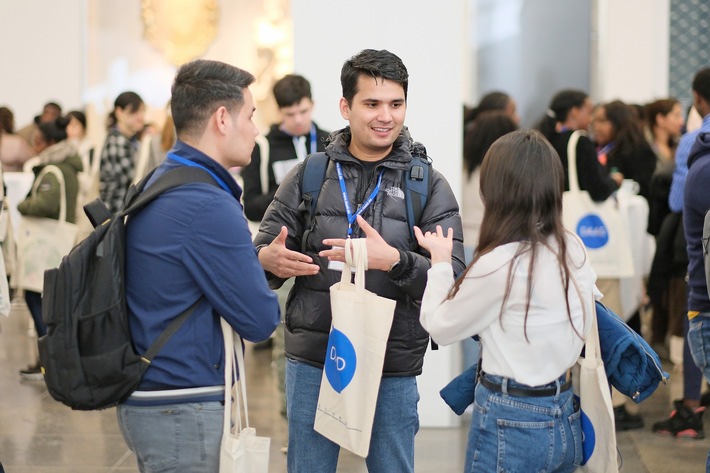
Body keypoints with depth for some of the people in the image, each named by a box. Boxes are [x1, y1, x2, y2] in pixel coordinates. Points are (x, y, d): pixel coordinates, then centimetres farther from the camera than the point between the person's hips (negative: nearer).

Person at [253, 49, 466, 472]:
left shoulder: (430, 186, -1)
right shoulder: (309, 176, 3)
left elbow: (454, 278, -10)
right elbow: (262, 255, 4)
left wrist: (394, 261, -29)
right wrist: (269, 260, -21)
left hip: (393, 372, -1)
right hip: (312, 362, 1)